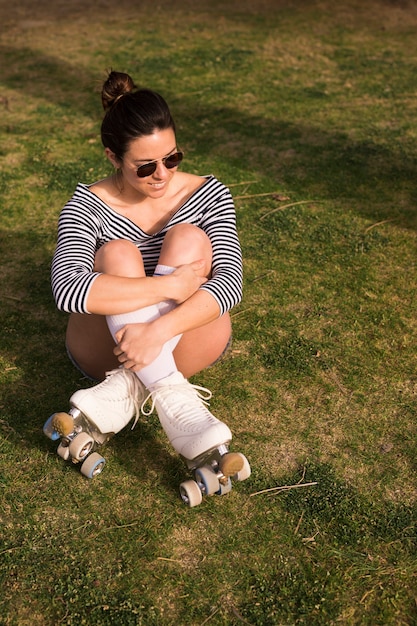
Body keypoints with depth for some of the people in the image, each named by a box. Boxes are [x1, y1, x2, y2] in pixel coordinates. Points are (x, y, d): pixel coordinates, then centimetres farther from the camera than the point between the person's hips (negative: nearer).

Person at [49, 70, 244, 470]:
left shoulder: (208, 195, -8)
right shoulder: (88, 206, -12)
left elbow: (230, 283, -23)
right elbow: (66, 289, -31)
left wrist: (158, 330, -39)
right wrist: (169, 287, -35)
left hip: (187, 343, 1)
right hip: (105, 348, 0)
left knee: (189, 238, -25)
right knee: (117, 253, -29)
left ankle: (126, 387, -33)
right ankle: (172, 396, -41)